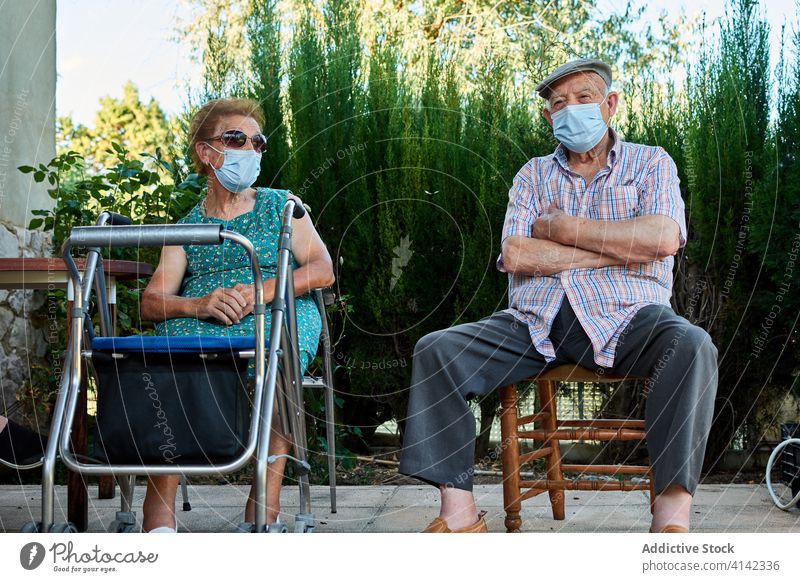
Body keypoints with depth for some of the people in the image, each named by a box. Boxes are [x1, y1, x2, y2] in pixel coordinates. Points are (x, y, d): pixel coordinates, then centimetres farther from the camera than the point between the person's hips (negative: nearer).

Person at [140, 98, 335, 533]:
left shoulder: (281, 206, 21)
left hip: (278, 318, -1)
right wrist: (200, 303, -15)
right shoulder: (187, 228, 21)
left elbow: (322, 270, 7)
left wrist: (260, 292, -11)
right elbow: (151, 301, 8)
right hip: (198, 324, 1)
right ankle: (159, 509, -36)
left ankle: (265, 503, -35)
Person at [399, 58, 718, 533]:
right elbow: (515, 256, -1)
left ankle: (673, 516, -36)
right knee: (436, 351, -18)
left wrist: (565, 229, -4)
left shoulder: (650, 164, 13)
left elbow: (664, 238, -10)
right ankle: (459, 515, -20)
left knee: (691, 346, -35)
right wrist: (623, 247, -5)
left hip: (624, 320, -2)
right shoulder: (534, 176, 18)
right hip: (536, 322, 3)